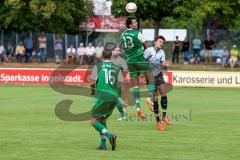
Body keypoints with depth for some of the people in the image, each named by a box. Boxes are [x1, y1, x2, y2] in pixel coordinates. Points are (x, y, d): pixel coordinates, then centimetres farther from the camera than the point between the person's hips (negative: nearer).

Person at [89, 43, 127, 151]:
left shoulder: (98, 66, 4)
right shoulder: (117, 68, 13)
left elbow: (92, 80, -5)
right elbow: (122, 82, 5)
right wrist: (124, 98, 9)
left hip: (103, 97, -5)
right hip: (114, 97, 5)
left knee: (93, 121, 2)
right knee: (103, 120, 21)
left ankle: (110, 135, -21)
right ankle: (103, 144, 12)